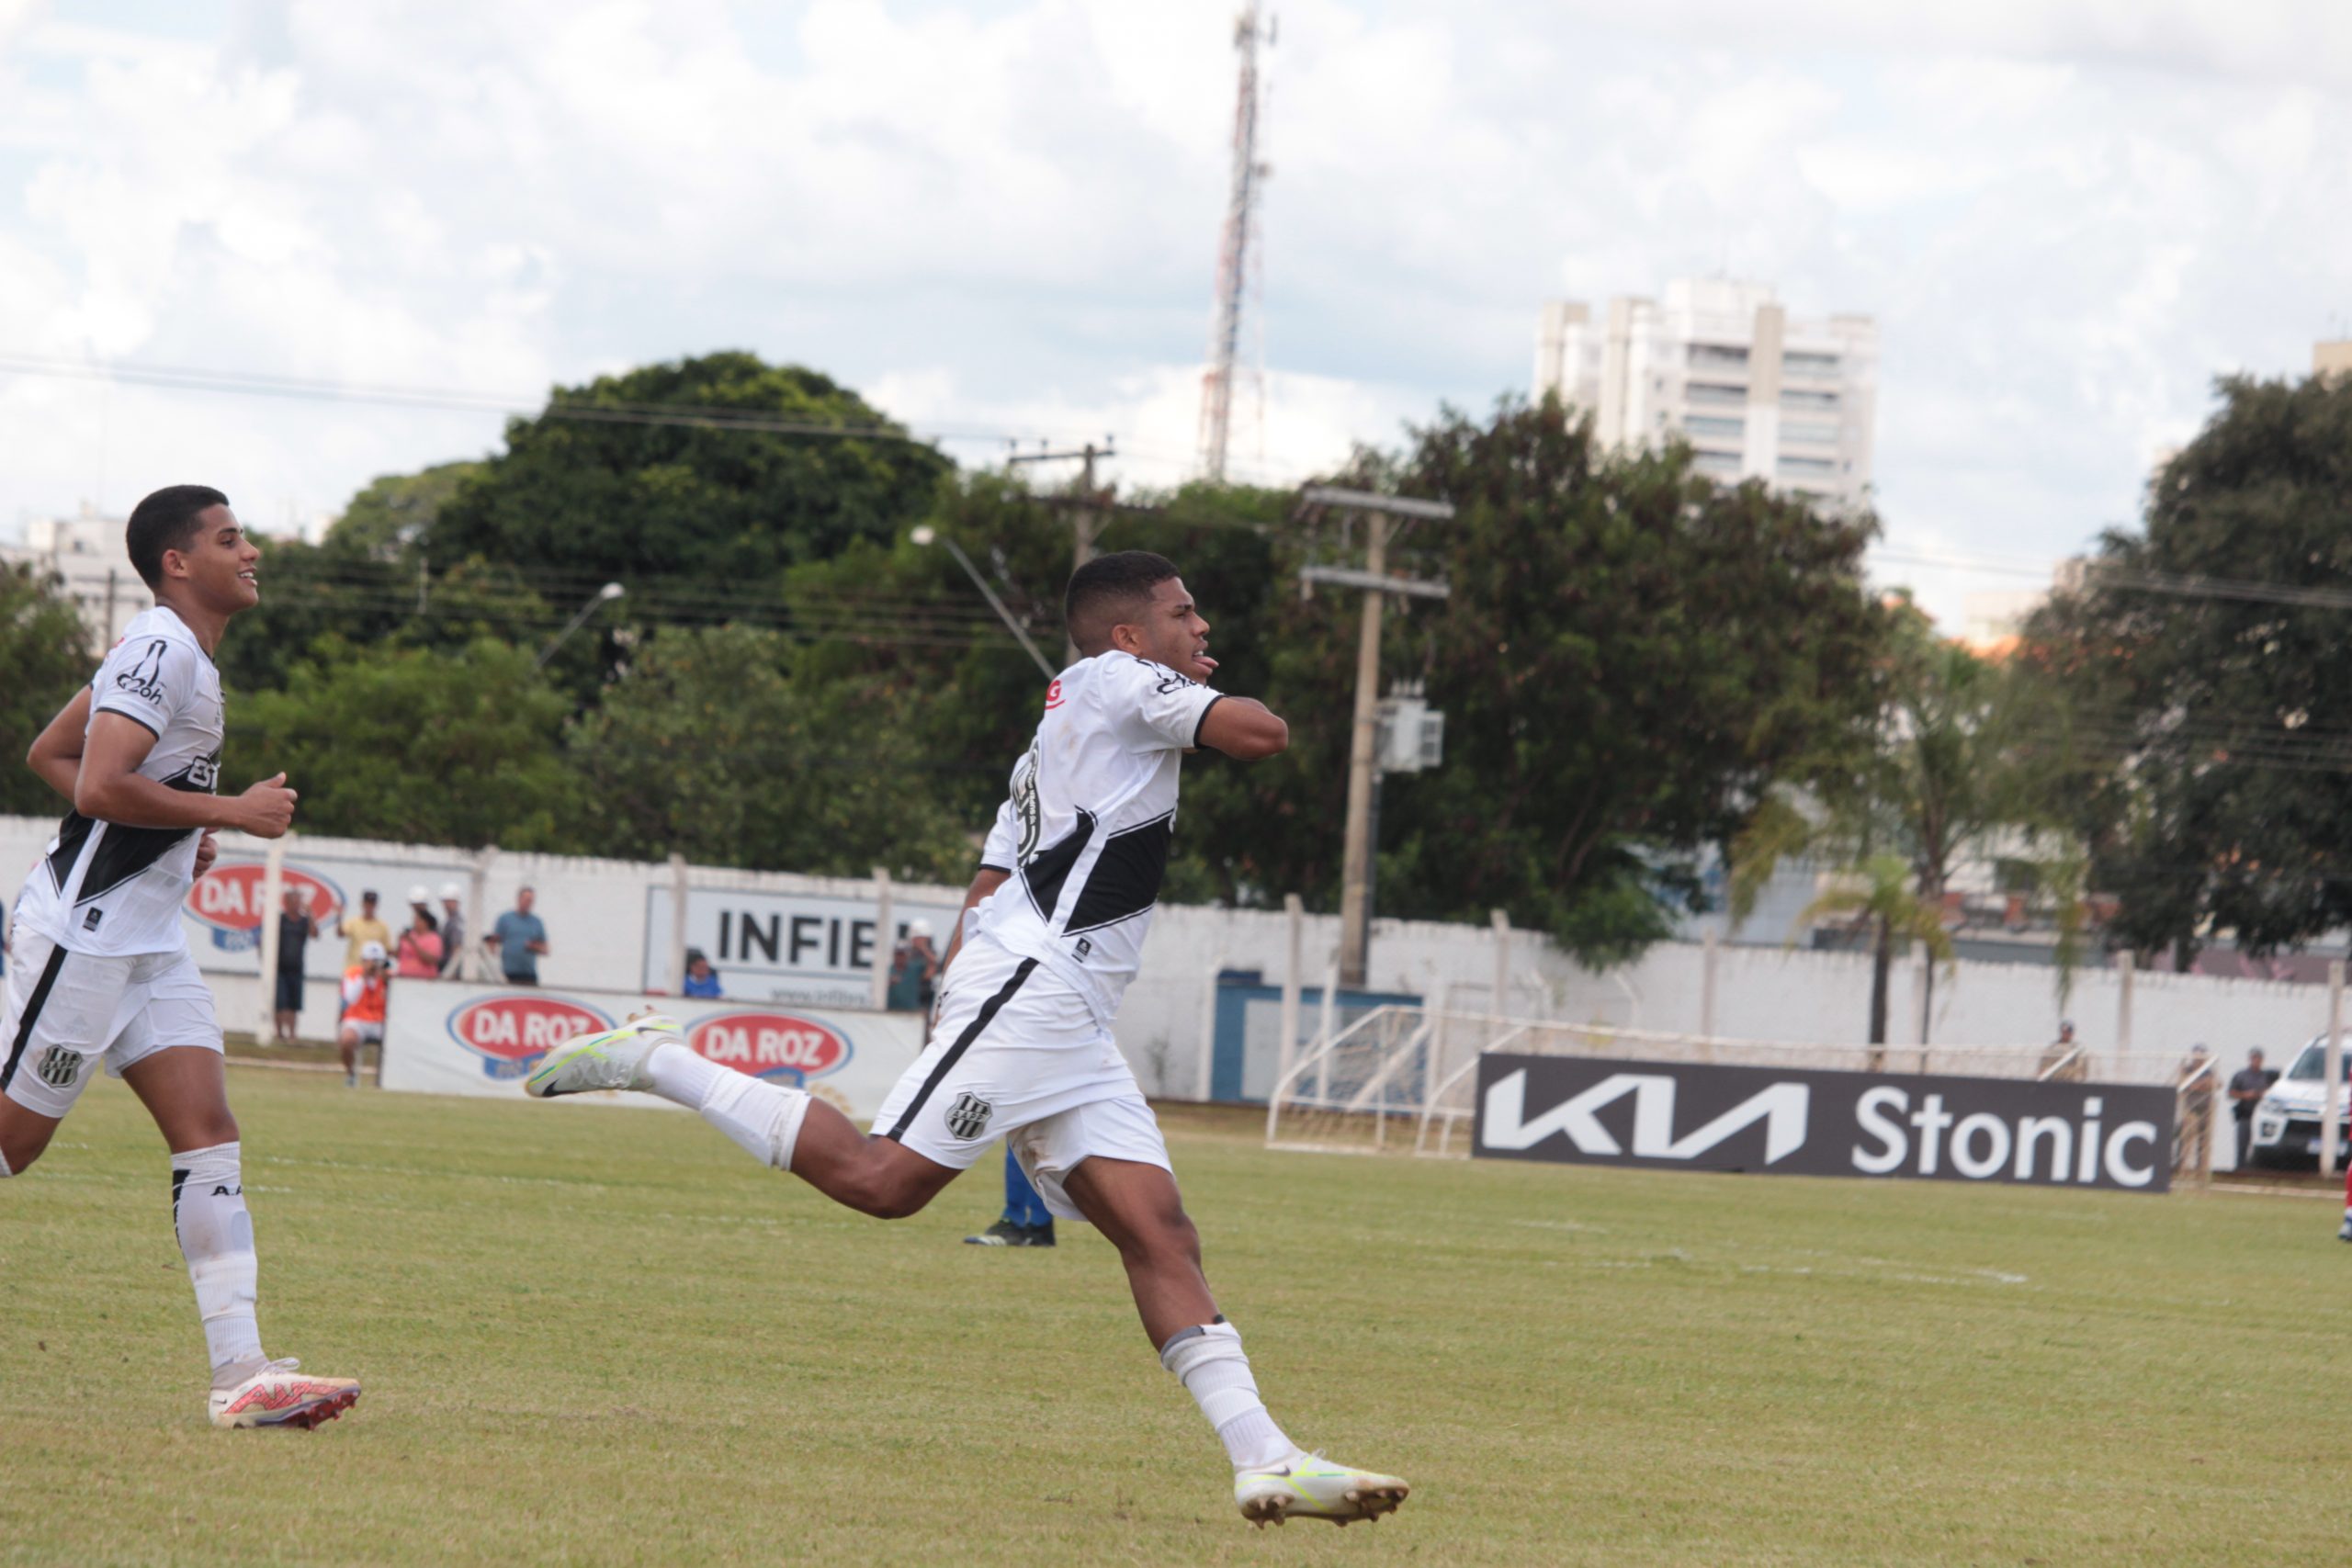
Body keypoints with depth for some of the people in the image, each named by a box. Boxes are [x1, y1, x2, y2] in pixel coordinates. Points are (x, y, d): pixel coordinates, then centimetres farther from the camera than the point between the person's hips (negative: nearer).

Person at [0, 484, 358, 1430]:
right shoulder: (164, 651, -15)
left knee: (209, 1137, -2)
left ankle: (241, 1371, -8)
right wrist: (230, 811, -18)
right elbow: (98, 786, -25)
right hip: (85, 931, -9)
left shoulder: (173, 651, 15)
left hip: (148, 943, 9)